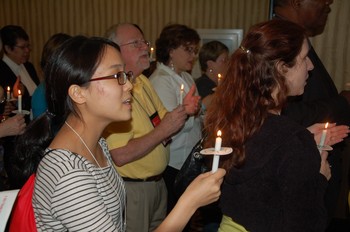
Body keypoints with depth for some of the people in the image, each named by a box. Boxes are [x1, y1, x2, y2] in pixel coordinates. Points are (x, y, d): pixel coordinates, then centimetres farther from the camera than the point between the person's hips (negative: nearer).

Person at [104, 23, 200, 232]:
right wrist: (162, 131, -24)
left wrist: (183, 111, -6)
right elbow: (119, 156, -26)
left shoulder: (143, 81, 5)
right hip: (132, 189, -8)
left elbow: (162, 124, 12)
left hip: (158, 182, 8)